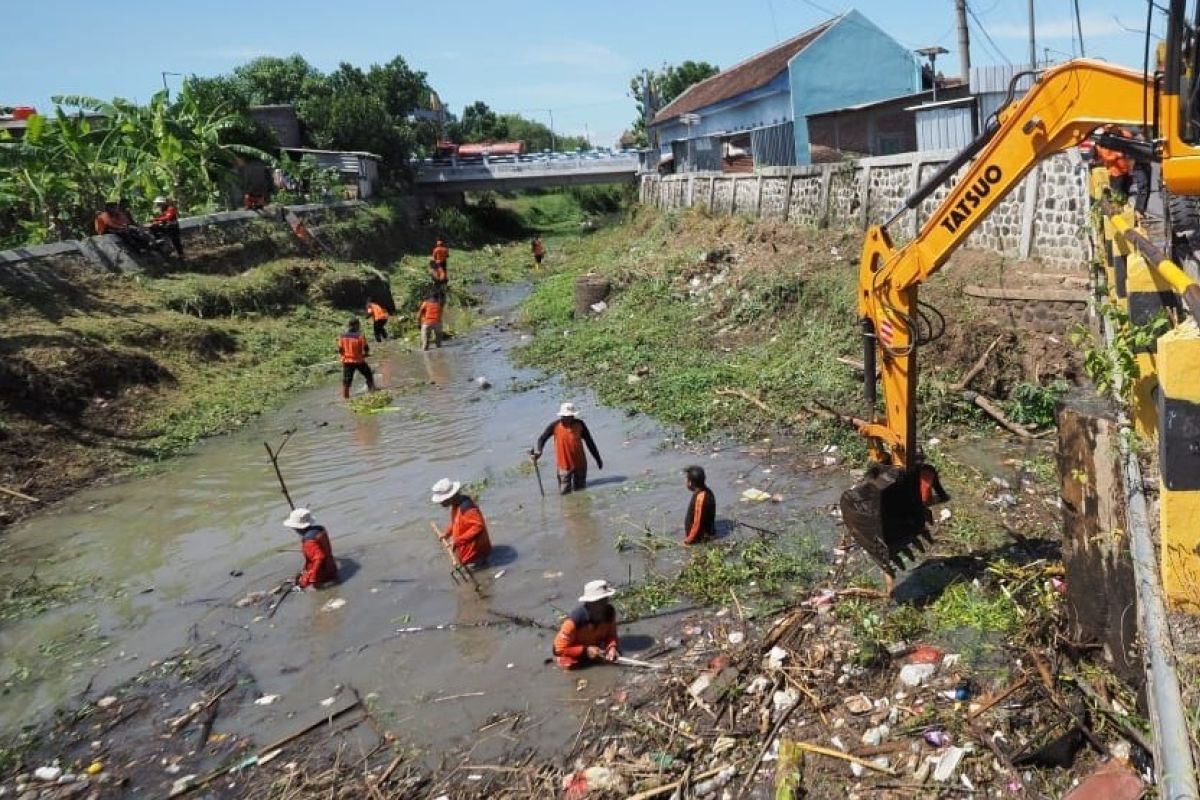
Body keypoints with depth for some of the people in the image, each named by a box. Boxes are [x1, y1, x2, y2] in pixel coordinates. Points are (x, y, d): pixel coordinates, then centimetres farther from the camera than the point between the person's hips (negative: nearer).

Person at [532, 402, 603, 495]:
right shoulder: (555, 426, -11)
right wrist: (537, 451, -29)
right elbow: (542, 438, -9)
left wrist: (597, 458, 10)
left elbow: (589, 441, 5)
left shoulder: (579, 424, -5)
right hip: (564, 465, -2)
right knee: (564, 492, 0)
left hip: (580, 464, 2)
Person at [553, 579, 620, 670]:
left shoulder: (609, 612, -20)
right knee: (569, 663, -25)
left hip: (595, 646, 4)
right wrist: (585, 651, -31)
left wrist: (612, 647, -26)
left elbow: (611, 635, -5)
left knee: (616, 653, -12)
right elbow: (560, 648, -27)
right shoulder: (575, 620, -34)